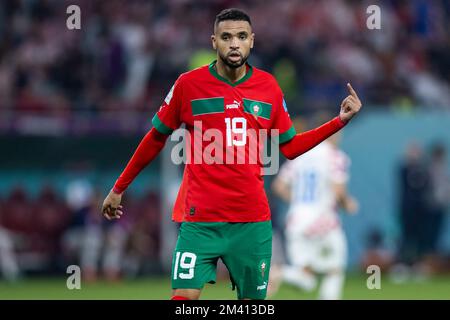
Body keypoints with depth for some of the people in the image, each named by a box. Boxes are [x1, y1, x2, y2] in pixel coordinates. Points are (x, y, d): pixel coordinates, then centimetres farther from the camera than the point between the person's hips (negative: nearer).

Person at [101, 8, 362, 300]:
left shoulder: (269, 87, 6)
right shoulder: (189, 84, -1)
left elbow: (290, 147, 16)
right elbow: (156, 139, 9)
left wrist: (340, 120, 8)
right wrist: (119, 188, 13)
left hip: (253, 221, 3)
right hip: (200, 220, -3)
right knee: (184, 298, -13)